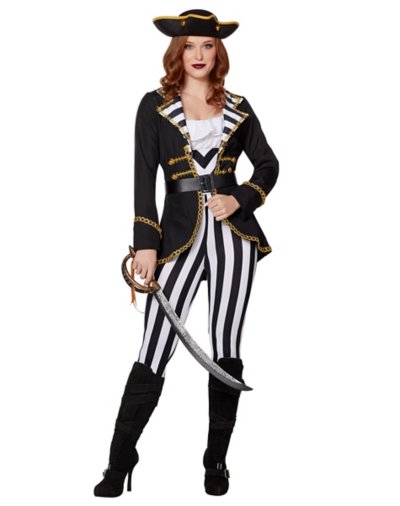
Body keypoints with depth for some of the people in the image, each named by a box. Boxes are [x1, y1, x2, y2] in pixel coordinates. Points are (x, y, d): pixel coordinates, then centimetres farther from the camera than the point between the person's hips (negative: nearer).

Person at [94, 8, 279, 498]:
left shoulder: (237, 107, 11)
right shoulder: (155, 106, 4)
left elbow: (268, 164, 16)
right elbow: (143, 178, -2)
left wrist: (240, 200, -2)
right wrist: (145, 243, -9)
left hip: (232, 233, 2)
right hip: (180, 234, -2)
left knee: (226, 352, 6)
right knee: (152, 355, -6)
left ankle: (217, 461, 19)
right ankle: (119, 464, 7)